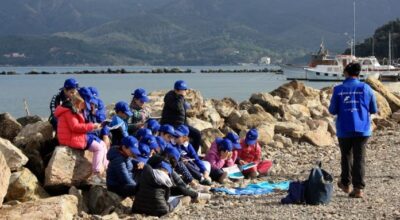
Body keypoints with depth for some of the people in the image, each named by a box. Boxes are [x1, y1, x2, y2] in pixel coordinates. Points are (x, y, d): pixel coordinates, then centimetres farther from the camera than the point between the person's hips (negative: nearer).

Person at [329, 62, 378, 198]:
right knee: (359, 158, 3)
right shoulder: (366, 88, -3)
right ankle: (358, 188, -2)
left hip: (344, 130, 0)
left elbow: (332, 110, -4)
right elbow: (374, 110, 3)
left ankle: (346, 184, 31)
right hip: (362, 129, 0)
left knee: (346, 156, 18)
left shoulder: (338, 90, -6)